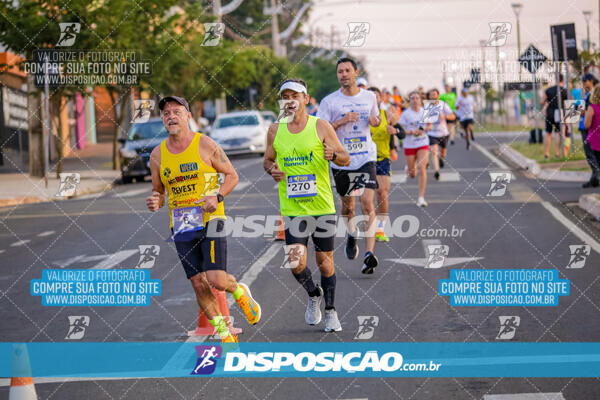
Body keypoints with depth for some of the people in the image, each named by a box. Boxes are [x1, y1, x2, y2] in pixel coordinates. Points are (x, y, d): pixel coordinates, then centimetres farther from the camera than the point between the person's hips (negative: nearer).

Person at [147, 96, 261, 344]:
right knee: (199, 284, 1)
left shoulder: (205, 145, -4)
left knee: (217, 280, -15)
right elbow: (159, 191, 17)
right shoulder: (157, 155, 5)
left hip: (210, 220, -4)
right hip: (181, 227, 4)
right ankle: (223, 333, 17)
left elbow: (231, 175, 3)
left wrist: (217, 196, -14)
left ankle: (240, 292, 20)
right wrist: (156, 202, -7)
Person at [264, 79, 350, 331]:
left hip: (322, 206, -1)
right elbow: (268, 160, 19)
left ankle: (330, 311, 23)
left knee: (324, 261, 5)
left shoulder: (320, 127, 0)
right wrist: (272, 170, -4)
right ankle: (313, 295, 19)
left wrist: (333, 155, -19)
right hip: (292, 208, 1)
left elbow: (346, 159, 3)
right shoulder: (275, 130, 6)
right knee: (296, 262, -11)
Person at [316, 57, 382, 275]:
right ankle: (352, 235, 46)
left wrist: (376, 120, -1)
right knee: (348, 204, 14)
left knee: (368, 203, -15)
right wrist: (342, 121, -19)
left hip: (366, 158, 0)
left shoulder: (369, 97, 6)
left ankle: (369, 254, -19)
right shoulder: (329, 101, -4)